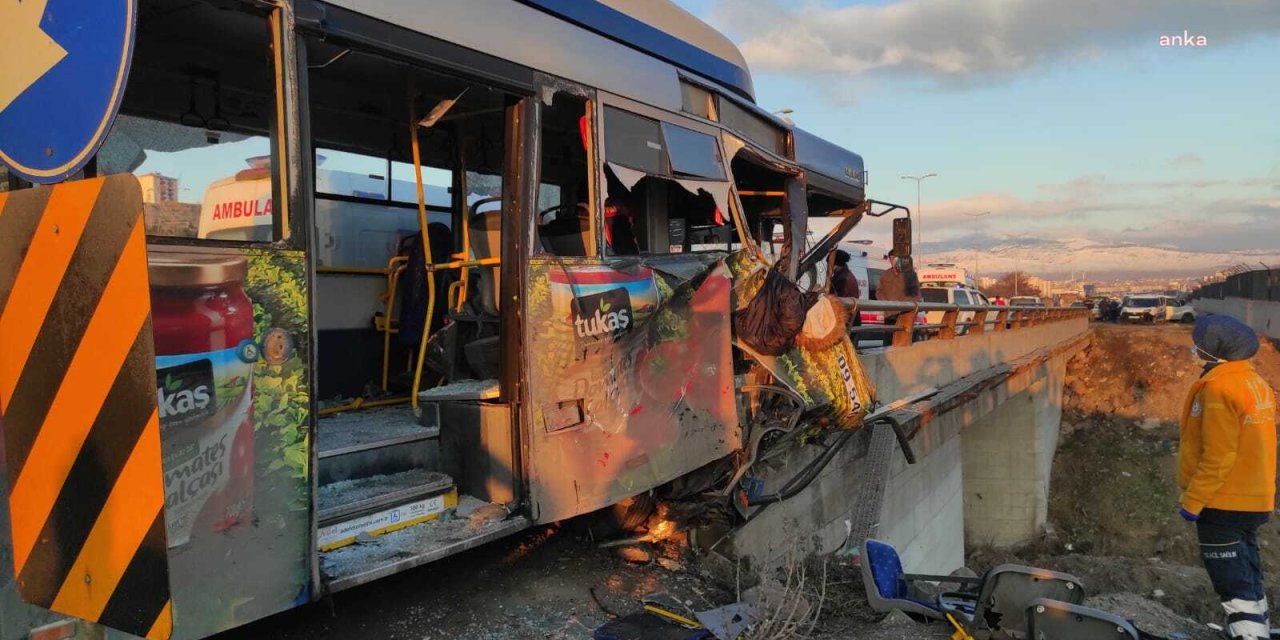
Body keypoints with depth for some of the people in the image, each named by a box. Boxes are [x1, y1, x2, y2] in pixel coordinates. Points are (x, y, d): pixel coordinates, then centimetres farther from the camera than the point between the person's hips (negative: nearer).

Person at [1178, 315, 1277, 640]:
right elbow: (1250, 445, 13)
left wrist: (1192, 501, -17)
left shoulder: (1219, 387, -21)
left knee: (1232, 579, -1)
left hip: (1223, 503, -9)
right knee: (1245, 571, 21)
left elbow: (1218, 456, -23)